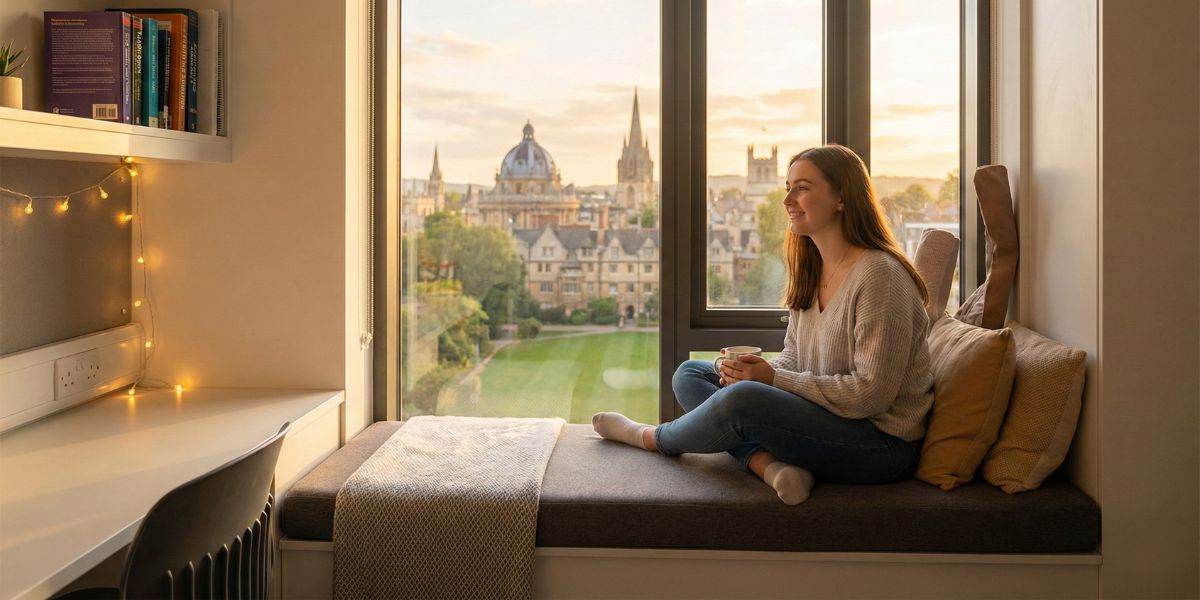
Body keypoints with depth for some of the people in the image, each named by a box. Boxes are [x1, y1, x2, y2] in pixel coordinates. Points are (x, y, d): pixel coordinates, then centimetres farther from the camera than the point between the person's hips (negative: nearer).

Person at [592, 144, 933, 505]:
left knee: (742, 399, -31)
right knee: (690, 374, 6)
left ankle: (653, 438, 1)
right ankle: (771, 465, -17)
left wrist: (773, 378, -20)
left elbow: (872, 393, -23)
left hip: (883, 442, -9)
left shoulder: (880, 276, -20)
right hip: (825, 417, 9)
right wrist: (755, 370, -10)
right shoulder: (809, 270, 7)